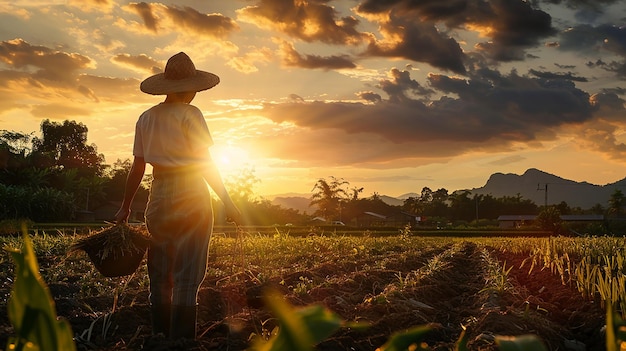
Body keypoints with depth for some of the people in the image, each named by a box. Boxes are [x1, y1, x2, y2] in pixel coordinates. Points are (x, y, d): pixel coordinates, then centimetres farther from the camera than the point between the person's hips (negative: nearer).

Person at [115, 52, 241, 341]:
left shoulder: (146, 118, 8)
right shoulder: (189, 114, -8)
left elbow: (138, 167, 10)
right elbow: (205, 164, -12)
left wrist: (125, 206, 19)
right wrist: (228, 202, -7)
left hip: (158, 197, 6)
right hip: (191, 196, -5)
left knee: (159, 275, 13)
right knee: (187, 277, -1)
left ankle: (159, 337, 19)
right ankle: (181, 339, -1)